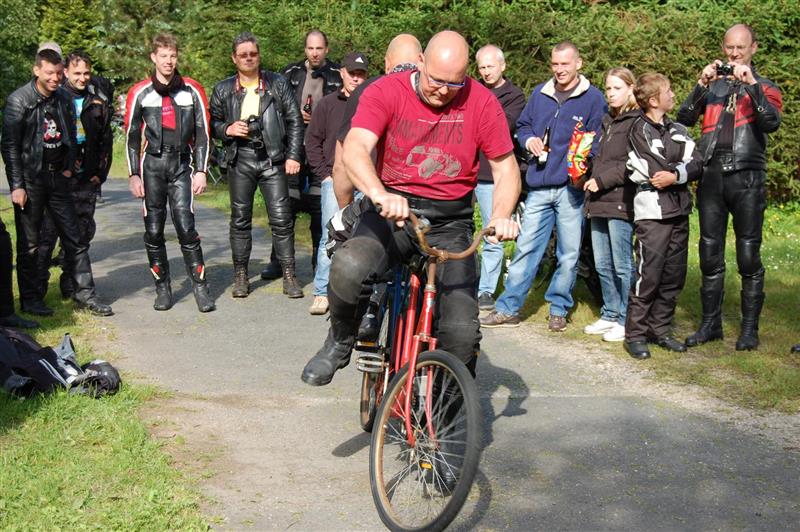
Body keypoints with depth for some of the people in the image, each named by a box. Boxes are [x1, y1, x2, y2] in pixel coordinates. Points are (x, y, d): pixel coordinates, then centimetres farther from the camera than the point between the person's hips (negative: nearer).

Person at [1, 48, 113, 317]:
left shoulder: (63, 98, 7)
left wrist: (68, 168, 6)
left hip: (58, 176, 5)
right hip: (30, 178, -5)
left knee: (74, 238, 4)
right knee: (28, 244, 3)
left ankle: (84, 294, 11)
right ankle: (30, 299, 13)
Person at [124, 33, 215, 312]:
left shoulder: (192, 91, 3)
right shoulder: (140, 93, 2)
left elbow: (202, 133, 5)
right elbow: (131, 135, 6)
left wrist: (201, 170, -1)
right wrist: (133, 174, 1)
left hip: (182, 165, -1)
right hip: (152, 165, 1)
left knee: (186, 227, -9)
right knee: (153, 230, 2)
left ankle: (200, 287, -2)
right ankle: (163, 288, 12)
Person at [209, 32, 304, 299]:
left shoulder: (277, 84, 7)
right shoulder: (223, 90, 10)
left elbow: (294, 121, 6)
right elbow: (212, 124, 14)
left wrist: (293, 156, -2)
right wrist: (228, 129, -8)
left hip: (272, 159, -1)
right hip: (240, 160, 1)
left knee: (281, 218, -5)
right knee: (240, 219, 5)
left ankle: (289, 275, 2)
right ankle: (241, 275, 15)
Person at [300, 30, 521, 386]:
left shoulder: (482, 102, -3)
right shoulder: (386, 92, -8)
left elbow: (506, 168, 2)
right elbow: (355, 148, -23)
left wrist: (502, 216, -18)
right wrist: (379, 193, -43)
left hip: (450, 222, 1)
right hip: (393, 211, -1)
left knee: (462, 330, -12)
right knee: (348, 267, -33)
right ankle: (339, 343, -1)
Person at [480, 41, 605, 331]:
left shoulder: (593, 98, -1)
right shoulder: (539, 93, 11)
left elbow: (598, 142, -2)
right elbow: (522, 125, 22)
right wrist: (529, 140, 1)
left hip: (571, 187, -3)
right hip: (539, 187, 3)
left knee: (569, 254, 6)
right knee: (525, 248, 3)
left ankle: (558, 309, 19)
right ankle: (508, 308, 8)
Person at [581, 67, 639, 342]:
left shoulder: (637, 123, -7)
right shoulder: (607, 122, 20)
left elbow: (632, 165, -15)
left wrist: (602, 180, -12)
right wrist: (591, 181, 15)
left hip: (621, 202, -8)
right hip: (599, 204, 8)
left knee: (622, 266, -3)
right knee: (603, 265, 12)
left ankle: (626, 320, 5)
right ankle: (610, 315, 23)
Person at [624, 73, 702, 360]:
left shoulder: (678, 129, 16)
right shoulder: (640, 129, -3)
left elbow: (697, 165, 4)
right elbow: (657, 170, -14)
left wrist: (675, 174, -13)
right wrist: (683, 168, 0)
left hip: (679, 212, 7)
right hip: (652, 213, -6)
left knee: (674, 277, 8)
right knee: (648, 275, -8)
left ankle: (660, 329, 18)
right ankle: (635, 334, 0)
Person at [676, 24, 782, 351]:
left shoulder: (764, 88, 10)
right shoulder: (712, 87, 15)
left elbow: (772, 123, -9)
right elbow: (685, 119, 1)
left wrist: (751, 84, -16)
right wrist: (702, 84, -11)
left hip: (746, 179, -2)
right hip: (711, 177, 2)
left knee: (748, 256, -2)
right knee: (710, 255, 6)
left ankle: (750, 327, 7)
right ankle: (710, 323, 16)